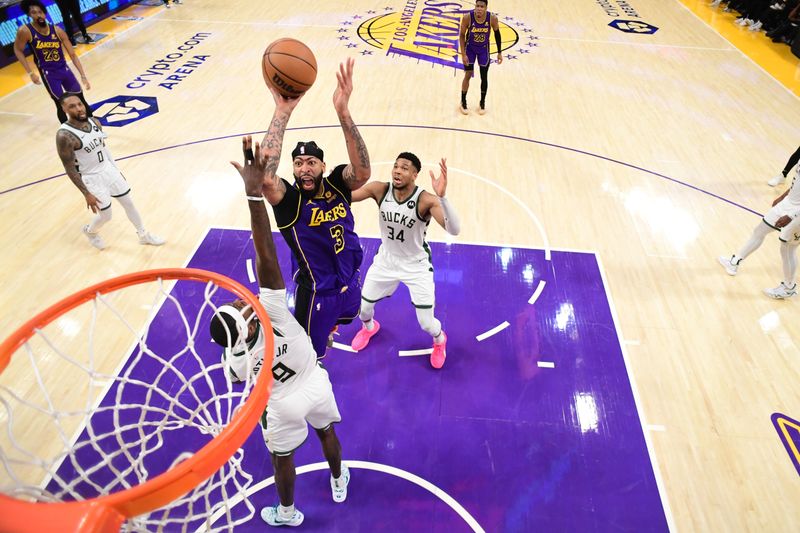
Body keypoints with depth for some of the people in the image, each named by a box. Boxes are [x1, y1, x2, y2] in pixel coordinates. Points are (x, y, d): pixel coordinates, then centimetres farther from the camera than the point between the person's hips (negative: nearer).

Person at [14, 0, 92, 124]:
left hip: (64, 69, 3)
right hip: (48, 74, -3)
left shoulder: (57, 31, -8)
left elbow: (72, 55, -3)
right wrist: (30, 73, -6)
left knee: (80, 98, 10)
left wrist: (83, 75, -9)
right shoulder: (25, 31, -15)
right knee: (61, 104, -3)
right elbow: (18, 50, -1)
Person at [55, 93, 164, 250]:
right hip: (92, 178, -6)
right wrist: (87, 194, -19)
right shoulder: (64, 136, -26)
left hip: (109, 169, 6)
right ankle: (90, 231, 41)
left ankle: (143, 235, 32)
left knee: (129, 203, 13)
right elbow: (70, 169, -20)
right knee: (106, 216, 7)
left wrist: (117, 170, 17)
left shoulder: (95, 122, -4)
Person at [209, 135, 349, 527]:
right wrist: (254, 194, -56)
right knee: (327, 433, 30)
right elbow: (266, 258, -51)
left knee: (282, 458, 26)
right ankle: (339, 483, 57)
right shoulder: (271, 313, -39)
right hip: (316, 384, 1)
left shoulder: (236, 357, -29)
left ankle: (286, 513, 53)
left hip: (284, 404, -1)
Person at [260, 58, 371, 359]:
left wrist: (343, 112, -51)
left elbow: (363, 172, -38)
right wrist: (282, 112, -49)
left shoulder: (337, 184, -14)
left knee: (340, 320, 36)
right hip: (316, 294, -4)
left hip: (350, 283, 5)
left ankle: (326, 333, 70)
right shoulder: (290, 200, -23)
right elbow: (266, 177, -47)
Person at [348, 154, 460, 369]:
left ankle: (439, 339, 39)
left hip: (416, 265, -3)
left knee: (426, 323, 1)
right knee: (363, 306, 16)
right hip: (386, 260, 3)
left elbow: (454, 230, -43)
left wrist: (442, 196, -58)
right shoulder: (380, 190, -19)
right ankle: (369, 327, 55)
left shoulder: (426, 200, -30)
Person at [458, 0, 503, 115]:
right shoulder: (467, 17, -27)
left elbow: (497, 33, -5)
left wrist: (499, 52, -1)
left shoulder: (492, 18, -24)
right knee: (468, 75, 2)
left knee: (484, 77, 6)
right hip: (470, 48, -1)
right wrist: (463, 54, -16)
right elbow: (462, 35, -13)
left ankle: (482, 103, 25)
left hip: (484, 49, 1)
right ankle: (463, 102, 20)